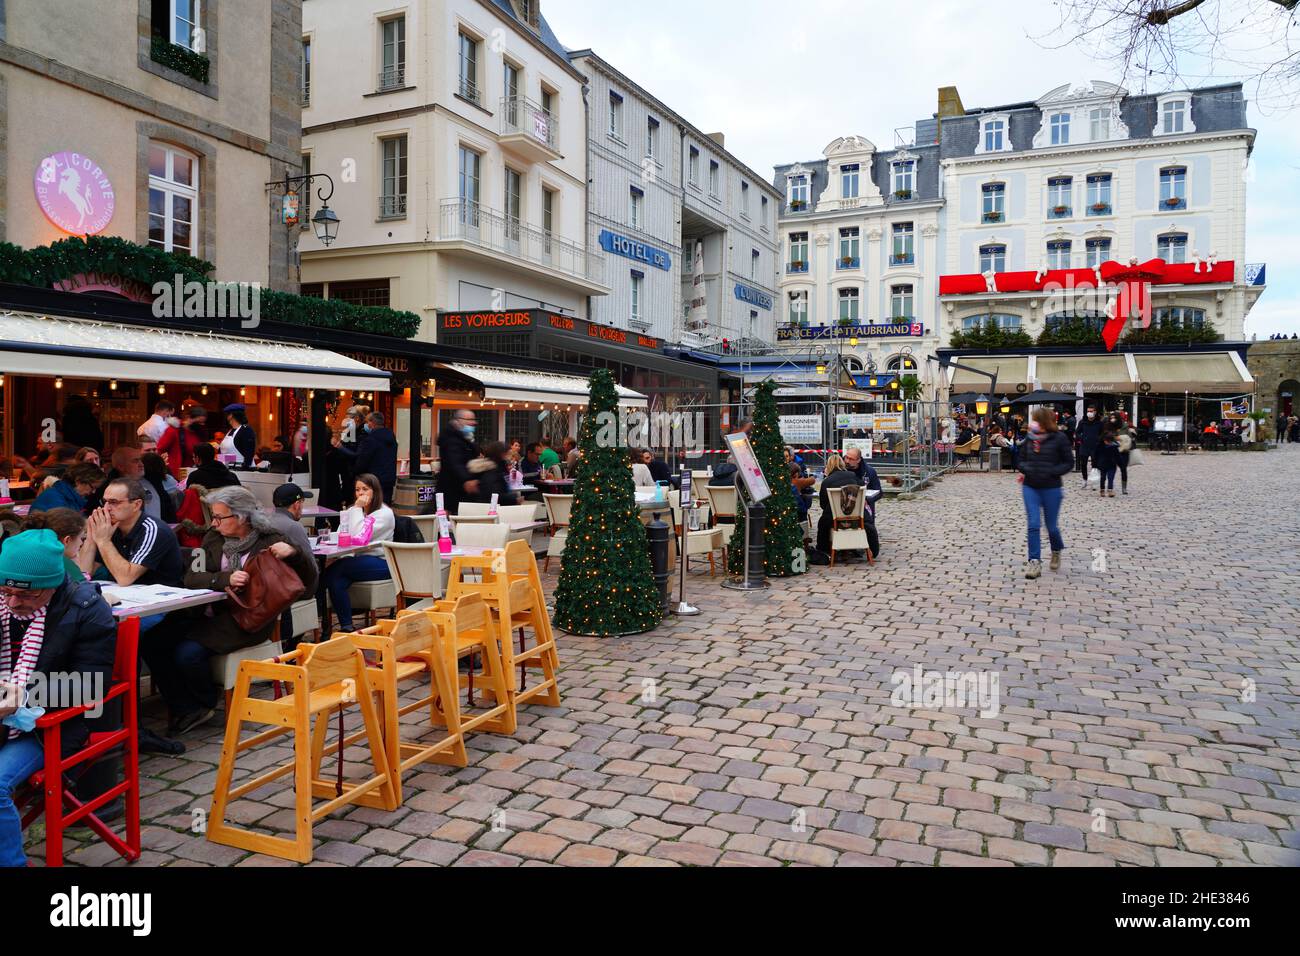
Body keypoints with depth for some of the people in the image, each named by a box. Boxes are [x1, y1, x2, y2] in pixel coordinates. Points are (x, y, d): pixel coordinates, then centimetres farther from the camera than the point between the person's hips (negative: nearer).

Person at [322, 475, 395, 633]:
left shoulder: (385, 513, -5)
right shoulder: (354, 511, 19)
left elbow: (359, 537, -16)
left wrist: (357, 509, -11)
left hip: (380, 564, -6)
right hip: (359, 560, 7)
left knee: (334, 570, -26)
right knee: (337, 582, -27)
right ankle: (346, 627, -21)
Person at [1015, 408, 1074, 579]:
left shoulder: (1059, 438, -8)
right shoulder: (1030, 438, 3)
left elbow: (1069, 463, -5)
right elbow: (1020, 459, 12)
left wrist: (1051, 471, -17)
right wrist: (1025, 468, -9)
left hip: (1051, 488, -2)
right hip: (1030, 487, 3)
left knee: (1051, 526, 9)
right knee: (1033, 525, -4)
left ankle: (1056, 551, 39)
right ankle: (1035, 562, 1)